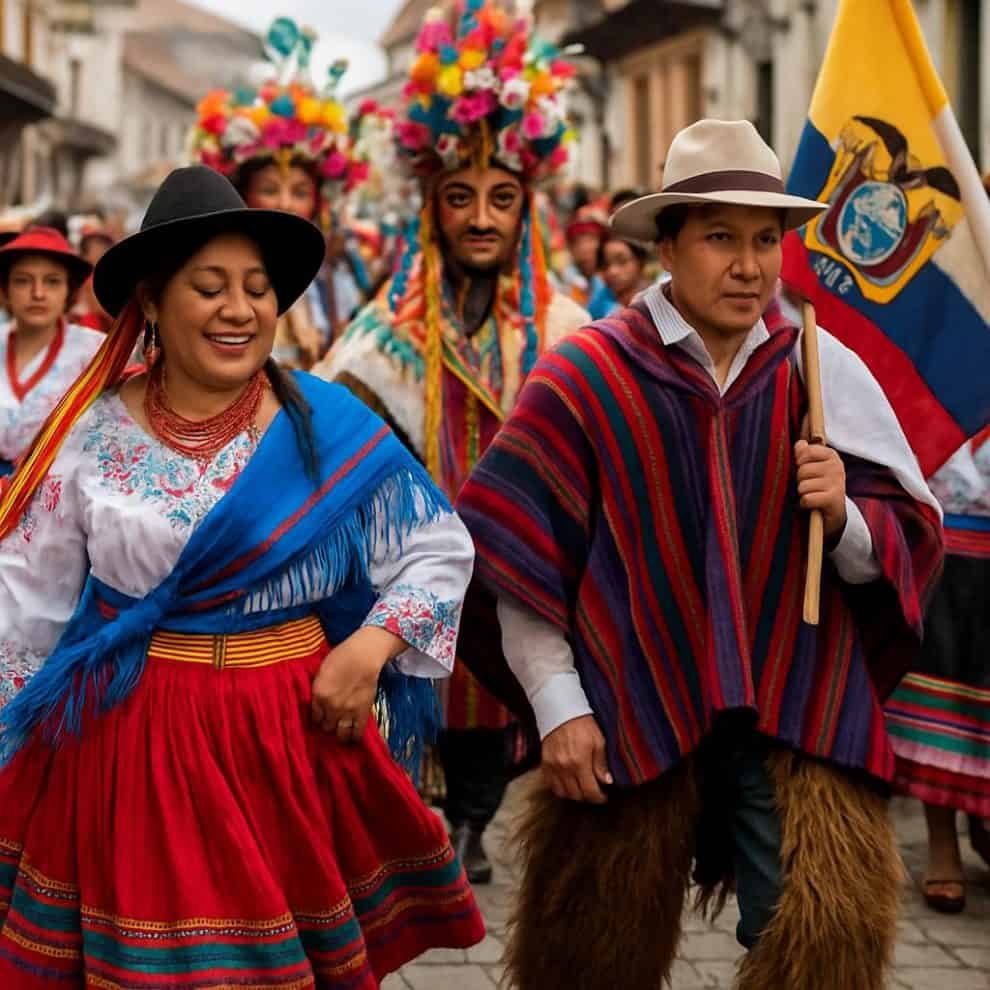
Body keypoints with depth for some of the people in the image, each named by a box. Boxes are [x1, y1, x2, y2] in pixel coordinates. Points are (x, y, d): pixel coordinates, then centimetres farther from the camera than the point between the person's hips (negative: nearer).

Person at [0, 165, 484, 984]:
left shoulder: (329, 427, -3)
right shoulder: (90, 432, -2)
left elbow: (439, 550, 2)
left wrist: (371, 646, -12)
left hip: (292, 735, 0)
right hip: (125, 742, 0)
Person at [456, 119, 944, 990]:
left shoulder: (827, 371, 1)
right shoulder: (588, 376, -6)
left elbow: (906, 550, 4)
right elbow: (520, 556, -3)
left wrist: (843, 517, -17)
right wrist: (558, 706, -6)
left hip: (798, 711, 1)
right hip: (629, 711, -1)